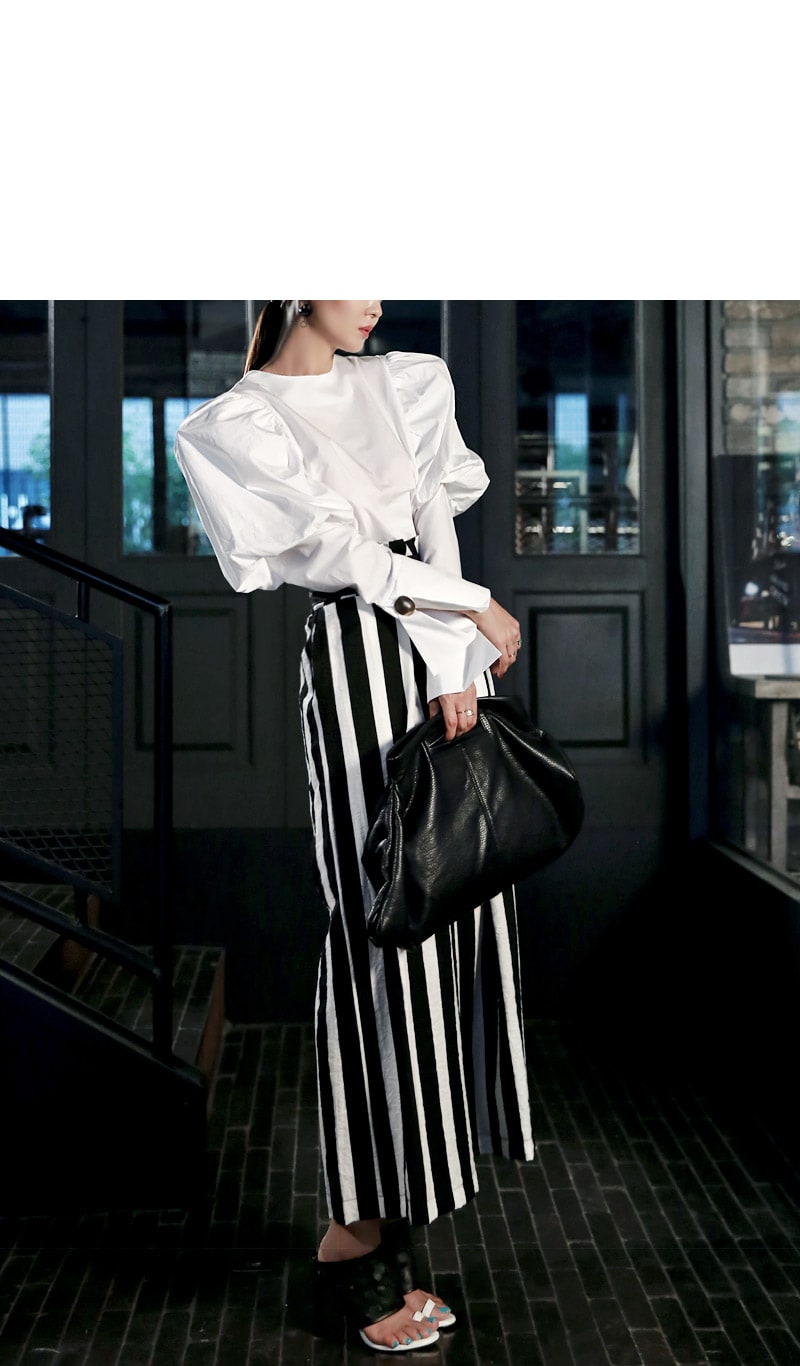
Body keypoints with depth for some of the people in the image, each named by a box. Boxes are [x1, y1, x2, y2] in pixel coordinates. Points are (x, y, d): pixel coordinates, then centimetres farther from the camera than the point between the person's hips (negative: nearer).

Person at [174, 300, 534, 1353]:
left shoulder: (404, 385, 16)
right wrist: (478, 607, -6)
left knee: (459, 910, 6)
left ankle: (396, 1207, 19)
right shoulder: (236, 423, 1)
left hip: (450, 653, 6)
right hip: (356, 663, -6)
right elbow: (337, 548, -9)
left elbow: (435, 524, 4)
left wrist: (455, 667, -8)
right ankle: (359, 1232, 6)